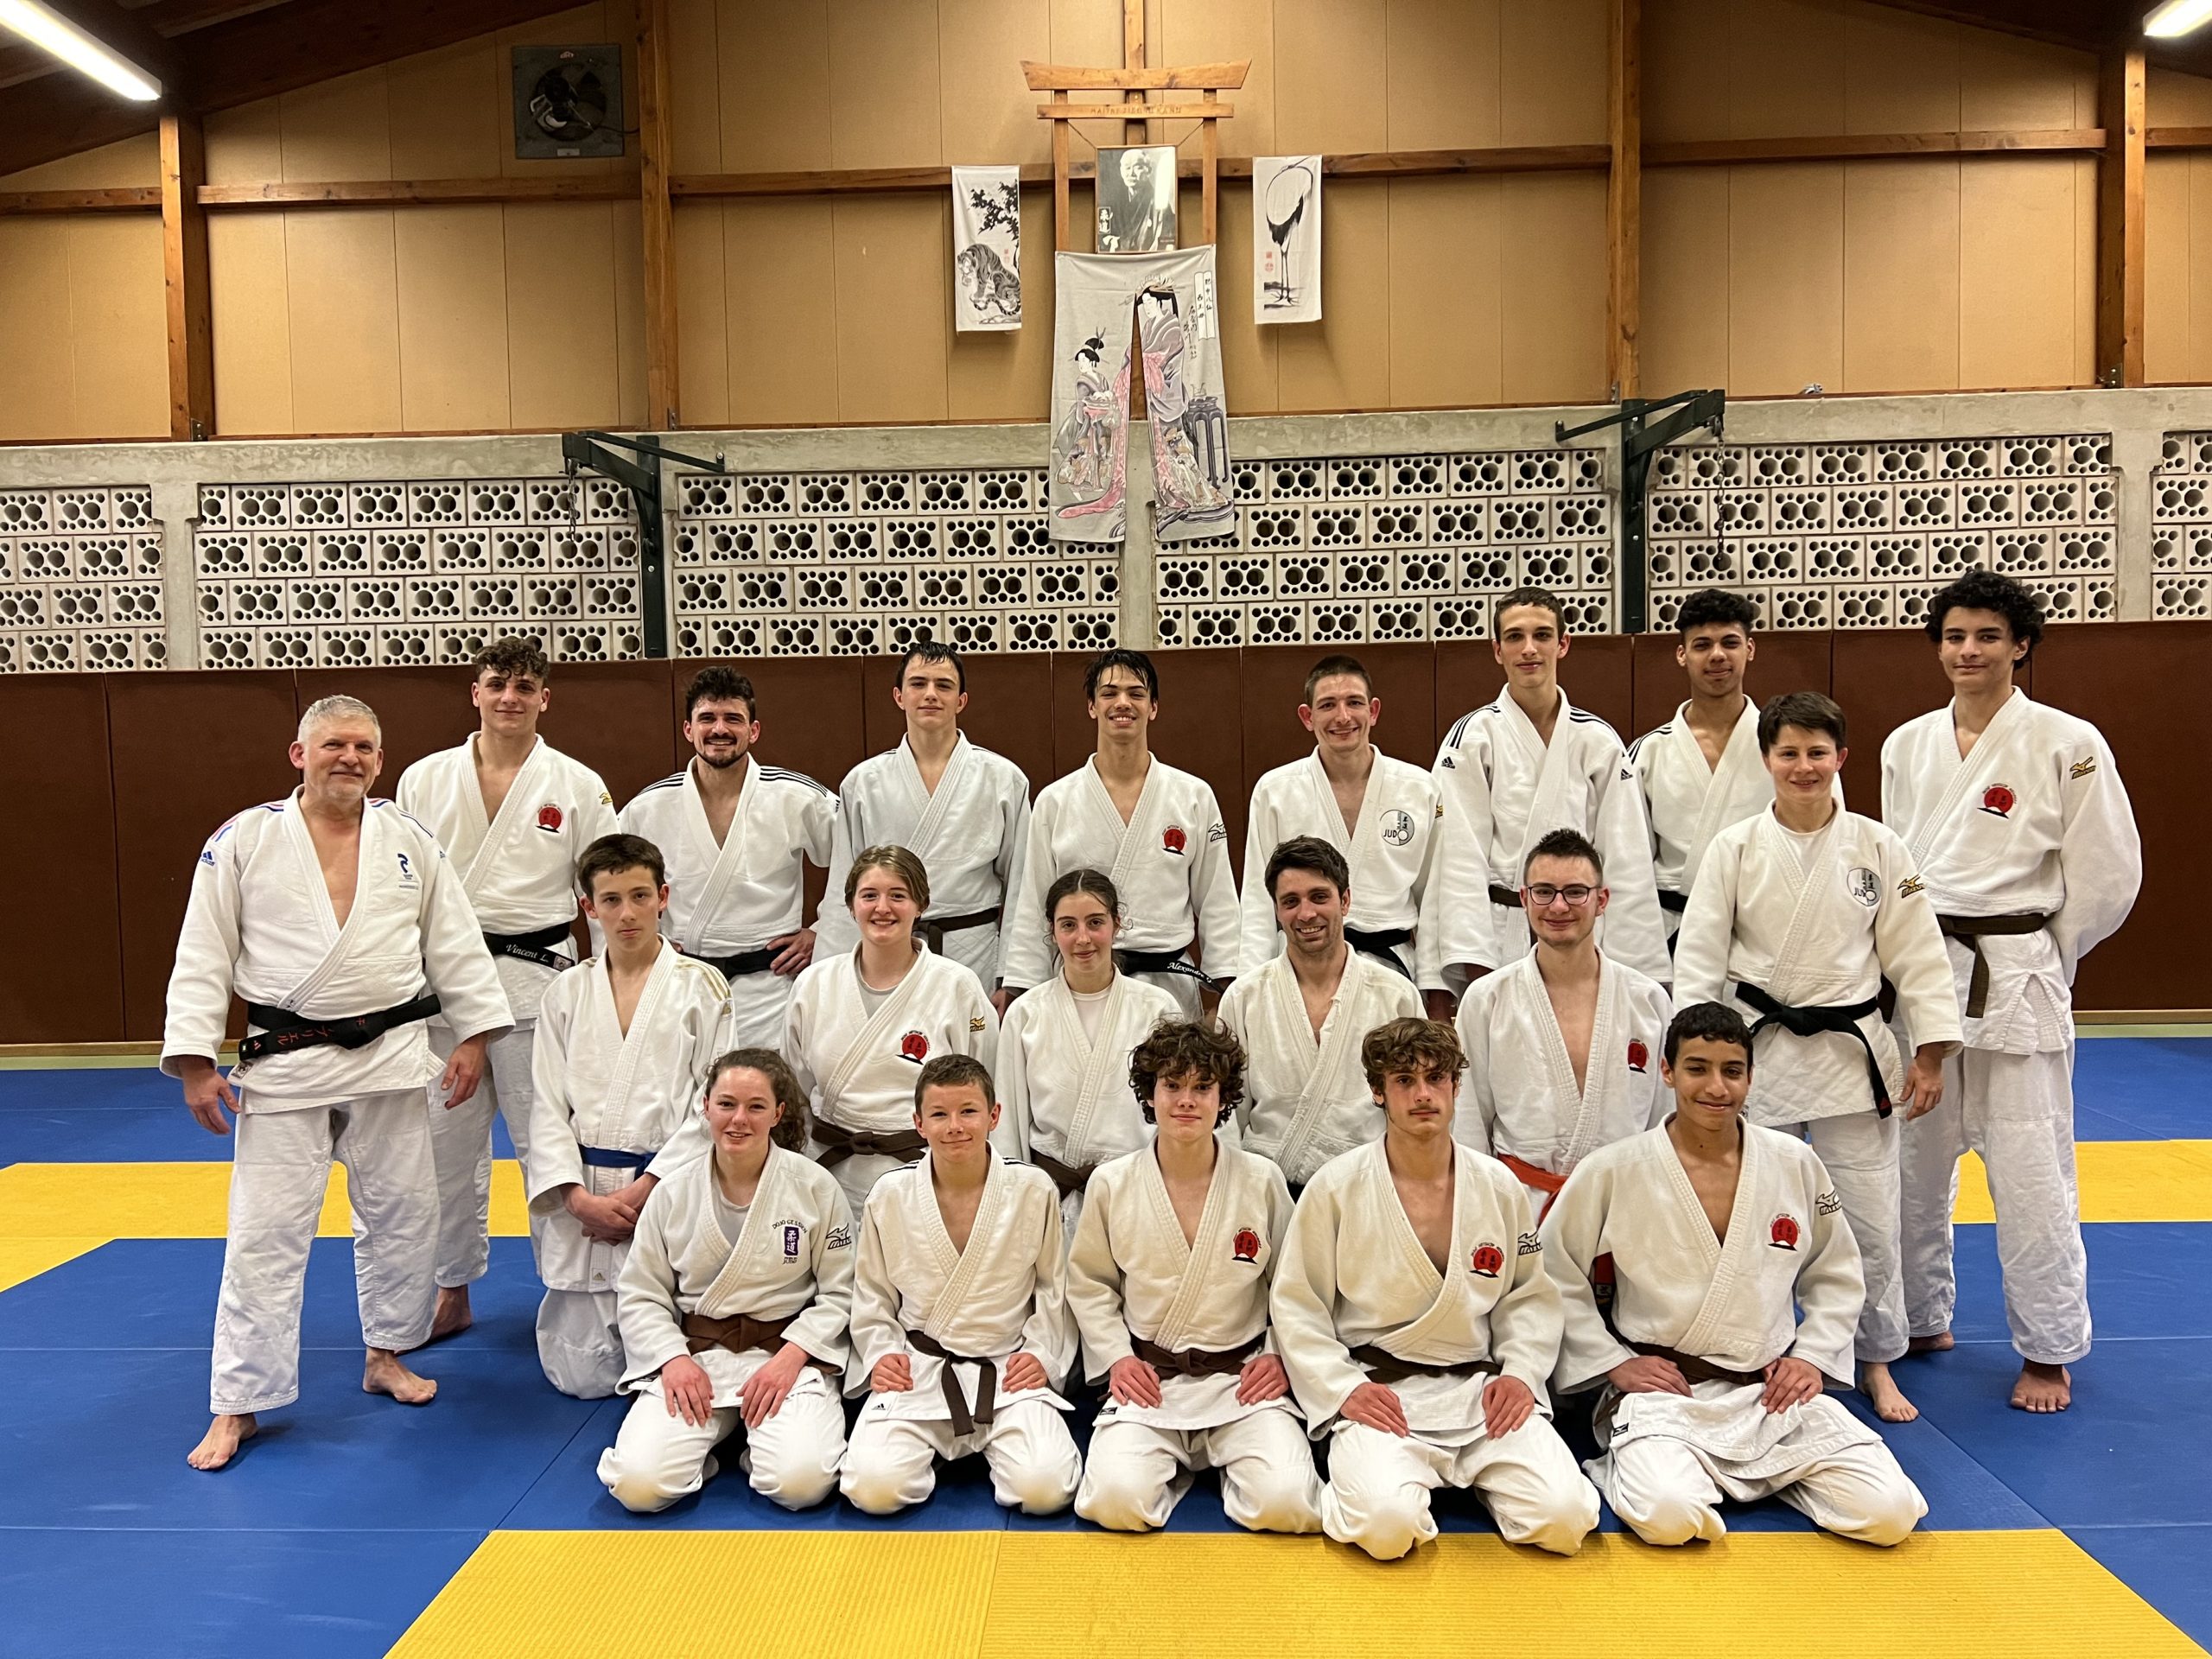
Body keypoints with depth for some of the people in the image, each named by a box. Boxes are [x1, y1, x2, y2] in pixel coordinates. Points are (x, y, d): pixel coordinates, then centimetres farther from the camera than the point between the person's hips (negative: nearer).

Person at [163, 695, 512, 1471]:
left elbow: (455, 945, 6)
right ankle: (238, 1405, 13)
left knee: (402, 1215, 12)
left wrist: (474, 1035, 2)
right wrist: (195, 1063, -6)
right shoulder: (243, 841, -4)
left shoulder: (410, 841, 2)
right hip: (285, 1064, -2)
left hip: (391, 1055, 3)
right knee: (265, 1231, 0)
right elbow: (203, 958, -2)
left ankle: (387, 1355, 33)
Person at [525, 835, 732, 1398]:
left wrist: (645, 1191, -13)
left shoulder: (702, 988, -2)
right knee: (582, 1377, 5)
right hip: (581, 1199, 3)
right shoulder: (568, 993, 7)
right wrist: (579, 1198, -9)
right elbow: (548, 1105, 4)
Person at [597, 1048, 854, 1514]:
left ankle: (760, 1435, 7)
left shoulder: (816, 1187, -4)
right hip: (693, 1355, 2)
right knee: (637, 1485, -20)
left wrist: (791, 1357, -14)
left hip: (790, 1352, -1)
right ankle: (713, 1432, 9)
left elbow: (841, 1291, -1)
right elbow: (640, 1295, 7)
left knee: (801, 1483, -26)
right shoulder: (672, 1194, 1)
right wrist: (673, 1358, -9)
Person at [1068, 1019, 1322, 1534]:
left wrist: (1280, 1355, -3)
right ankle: (1176, 1468, 10)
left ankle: (1236, 1466, 13)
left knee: (1286, 1504, -23)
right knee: (1117, 1499, -25)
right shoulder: (1112, 1184, -1)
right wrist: (1116, 1356, -2)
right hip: (1148, 1380, 0)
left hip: (1244, 1379, 0)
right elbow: (1087, 1283, 10)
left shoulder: (1263, 1181, -2)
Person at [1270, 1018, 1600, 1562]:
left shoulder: (1500, 1187, 6)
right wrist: (1345, 1389, -11)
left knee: (1565, 1517, -19)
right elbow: (1296, 1306, 1)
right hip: (1378, 1391, -3)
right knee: (1388, 1523, -30)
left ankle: (1483, 1472, 11)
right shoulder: (1335, 1188, -3)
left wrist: (1521, 1372, -3)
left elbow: (1531, 1297, 15)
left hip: (1479, 1389, 3)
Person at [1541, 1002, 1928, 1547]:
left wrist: (1813, 1358, 3)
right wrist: (1614, 1362, -5)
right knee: (1669, 1516, -31)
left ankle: (1778, 1474, 11)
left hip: (1774, 1396, 4)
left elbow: (1836, 1277, 16)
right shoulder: (1610, 1173, -8)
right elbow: (1556, 1281, 1)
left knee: (1890, 1513, -15)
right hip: (1662, 1390, -3)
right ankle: (1640, 1469, 3)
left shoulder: (1795, 1165, 2)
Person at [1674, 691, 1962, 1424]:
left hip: (1851, 1050, 1)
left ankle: (1877, 1362, 28)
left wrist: (1930, 1054, 1)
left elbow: (1916, 953, 3)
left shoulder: (1877, 849, -2)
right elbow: (1699, 954, -3)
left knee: (1869, 1218, 8)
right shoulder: (1735, 848, -4)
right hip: (1757, 1049, 0)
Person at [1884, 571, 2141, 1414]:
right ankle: (1922, 1318, 30)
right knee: (1914, 1159, 11)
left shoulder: (2069, 744, -6)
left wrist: (2038, 959, 3)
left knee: (2029, 1169, -1)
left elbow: (2107, 875, -3)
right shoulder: (1907, 745, 7)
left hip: (2018, 979, -4)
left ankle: (2048, 1352, 17)